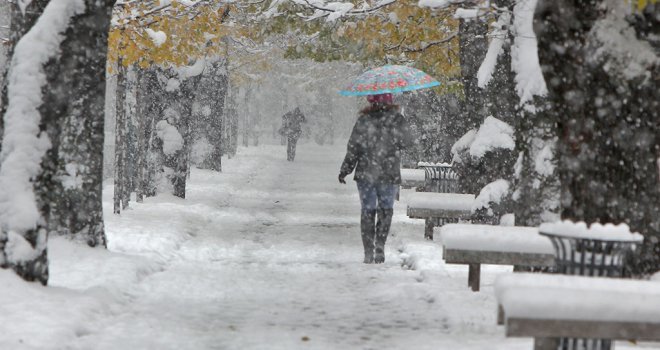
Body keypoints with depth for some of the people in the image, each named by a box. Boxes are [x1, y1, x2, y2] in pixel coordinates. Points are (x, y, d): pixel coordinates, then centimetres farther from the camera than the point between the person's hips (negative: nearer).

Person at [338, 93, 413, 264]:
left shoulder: (363, 120, -6)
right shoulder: (397, 120, -7)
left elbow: (353, 148, -3)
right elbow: (407, 142, 3)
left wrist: (344, 171, 6)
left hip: (365, 174, 0)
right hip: (389, 174, 0)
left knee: (367, 212, 8)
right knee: (385, 211, 13)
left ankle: (368, 252, 5)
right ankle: (379, 246, -3)